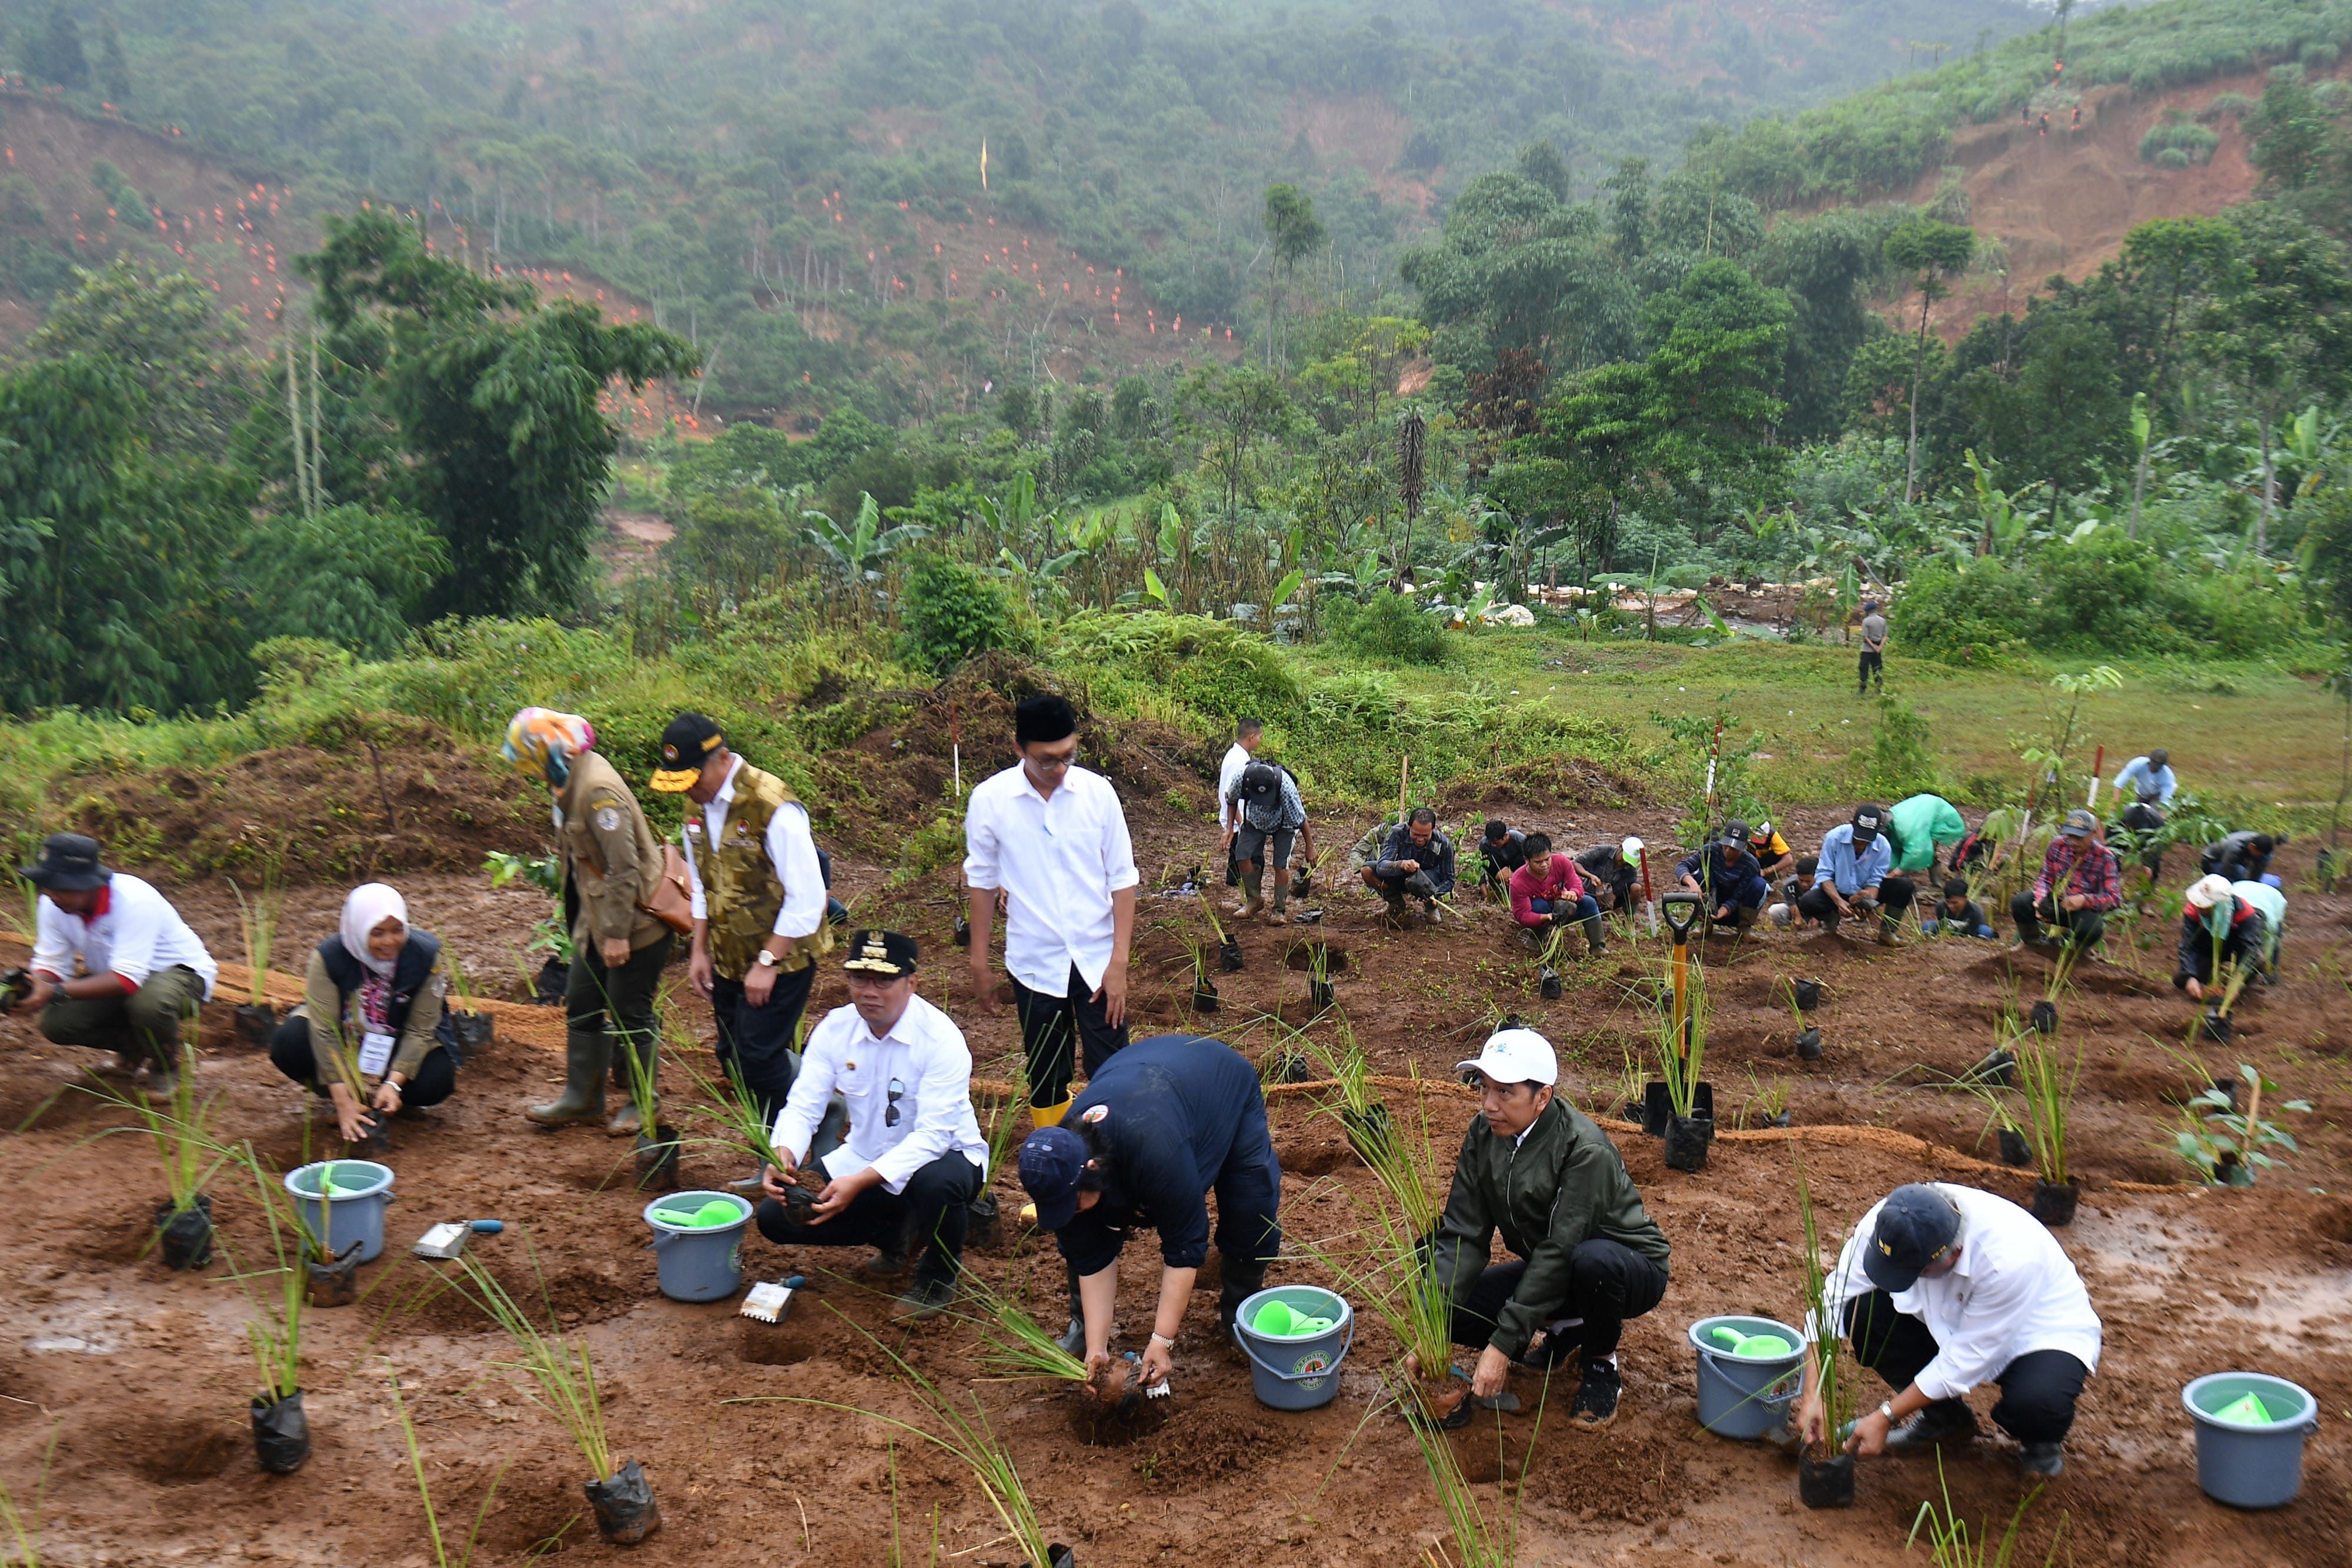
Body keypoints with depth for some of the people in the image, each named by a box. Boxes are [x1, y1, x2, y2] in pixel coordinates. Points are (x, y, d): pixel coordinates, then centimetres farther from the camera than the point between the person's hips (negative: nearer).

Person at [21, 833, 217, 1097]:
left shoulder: (134, 900, -33)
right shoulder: (52, 905, -12)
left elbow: (127, 980, -38)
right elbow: (50, 965, -9)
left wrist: (59, 991, -44)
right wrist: (35, 988, -33)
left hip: (181, 971, -6)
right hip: (111, 976, 7)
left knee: (149, 1003, -39)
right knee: (54, 1023, -16)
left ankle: (165, 1066, -6)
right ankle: (133, 1046, 13)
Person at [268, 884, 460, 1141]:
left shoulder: (425, 955, -24)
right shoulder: (329, 956, -26)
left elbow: (420, 1030, -19)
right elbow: (324, 1031, -27)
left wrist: (393, 1083, -31)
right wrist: (343, 1101, -32)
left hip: (400, 1041, 0)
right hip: (345, 1034, 0)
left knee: (435, 1083, -28)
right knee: (288, 1045, -28)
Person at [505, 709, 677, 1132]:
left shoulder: (599, 790, -24)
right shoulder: (572, 783, 7)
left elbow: (624, 868, -25)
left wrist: (617, 933, -22)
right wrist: (582, 922, 20)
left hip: (635, 923, -10)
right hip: (597, 921, 10)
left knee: (629, 1016, 2)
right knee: (581, 1006, 15)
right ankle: (582, 1097, 27)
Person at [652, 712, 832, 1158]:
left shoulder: (773, 807, -22)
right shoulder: (699, 808, 3)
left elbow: (806, 898, -22)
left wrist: (767, 963, -20)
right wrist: (700, 950, 7)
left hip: (780, 958, -7)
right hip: (728, 958, 8)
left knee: (760, 1059, -7)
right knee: (733, 1056, 10)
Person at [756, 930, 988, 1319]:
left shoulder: (940, 1038, -23)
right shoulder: (834, 1029, -8)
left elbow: (932, 1135, -29)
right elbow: (802, 1107, -9)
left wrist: (860, 1182, -41)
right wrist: (784, 1154, -33)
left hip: (944, 1155, -5)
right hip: (865, 1158, 5)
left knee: (937, 1183, -40)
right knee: (775, 1217, -9)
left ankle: (939, 1276, -5)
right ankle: (896, 1233, 14)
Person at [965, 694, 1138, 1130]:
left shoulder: (1098, 791, -9)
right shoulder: (989, 799, -10)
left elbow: (1122, 879, -3)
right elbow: (982, 881, 2)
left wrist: (1119, 961, -8)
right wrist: (979, 963, 5)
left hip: (1097, 958, 0)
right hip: (1034, 962, 0)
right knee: (1045, 1078, 12)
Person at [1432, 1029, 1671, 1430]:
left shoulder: (1586, 1151, -29)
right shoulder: (1483, 1134, -9)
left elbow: (1560, 1252, -32)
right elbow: (1463, 1235, -11)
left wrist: (1503, 1345, -33)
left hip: (1631, 1268, -6)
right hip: (1548, 1271, 6)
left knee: (1594, 1260, -40)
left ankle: (1602, 1366, -9)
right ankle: (1566, 1329, 11)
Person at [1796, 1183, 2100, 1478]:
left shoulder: (2008, 1259, -39)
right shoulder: (1888, 1222, -26)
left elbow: (1966, 1360, -30)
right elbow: (1832, 1301, -20)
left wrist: (1884, 1418, -24)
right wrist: (1812, 1395, -26)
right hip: (1949, 1324, 5)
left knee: (2038, 1402, -37)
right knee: (1863, 1312, -22)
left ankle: (2039, 1438, 4)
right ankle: (1944, 1417, 5)